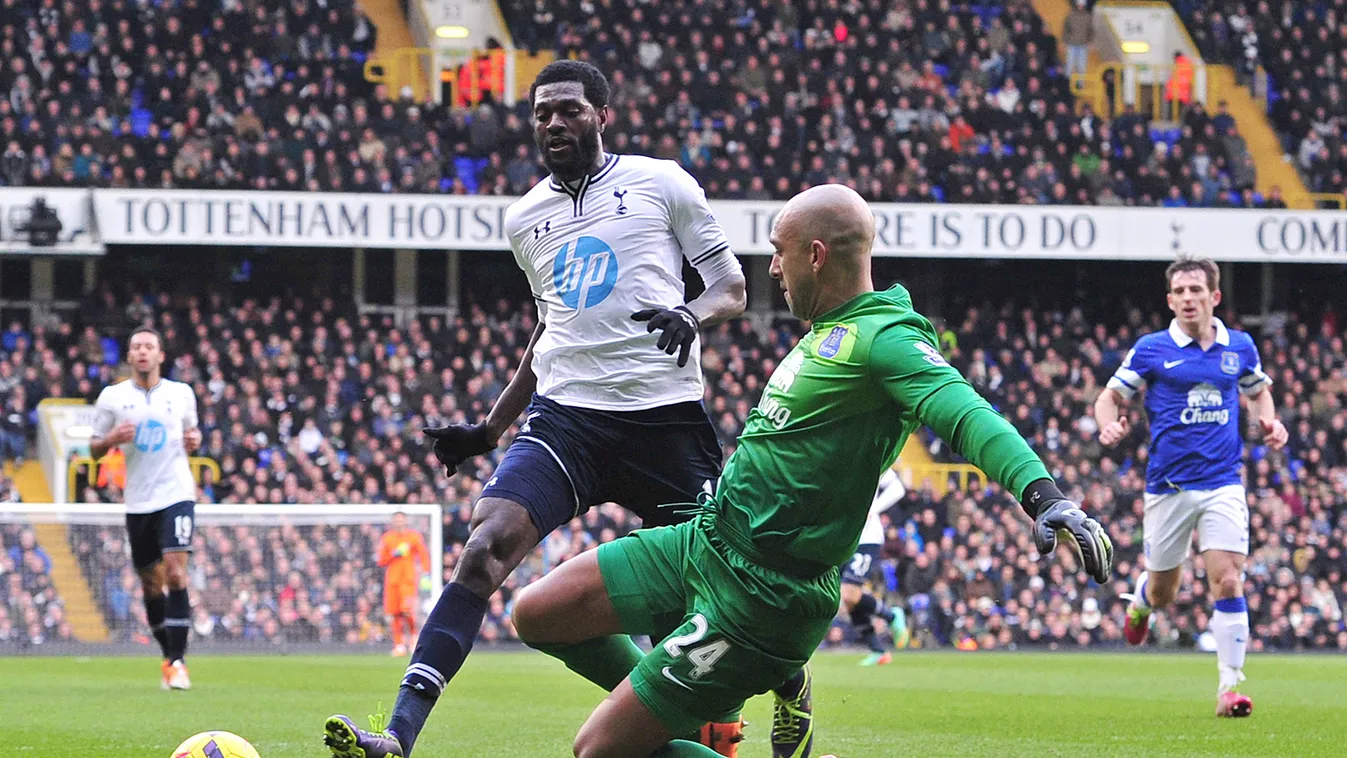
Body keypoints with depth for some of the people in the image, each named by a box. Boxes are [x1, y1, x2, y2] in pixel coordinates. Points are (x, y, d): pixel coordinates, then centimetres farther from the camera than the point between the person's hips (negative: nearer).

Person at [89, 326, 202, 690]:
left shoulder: (181, 394, 5)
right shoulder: (112, 397, 3)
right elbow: (94, 448, 8)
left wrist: (195, 439, -1)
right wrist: (112, 439, -14)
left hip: (176, 494, -2)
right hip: (138, 502, 2)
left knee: (175, 573, -16)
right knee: (150, 583, 8)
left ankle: (178, 662, -16)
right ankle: (169, 656, 25)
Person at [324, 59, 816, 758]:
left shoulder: (661, 184, 5)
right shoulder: (525, 218, 17)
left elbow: (732, 288, 8)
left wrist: (693, 314, -16)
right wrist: (489, 429, 28)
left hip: (664, 413, -3)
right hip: (565, 413, 3)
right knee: (485, 548, -19)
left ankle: (789, 684, 37)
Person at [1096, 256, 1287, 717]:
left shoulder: (1240, 347, 6)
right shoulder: (1151, 350, -2)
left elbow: (1257, 390, 24)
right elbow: (1111, 395, 4)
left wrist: (1269, 421, 3)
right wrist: (1109, 424, -18)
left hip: (1223, 484, 1)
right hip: (1168, 485, -1)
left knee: (1228, 581, -15)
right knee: (1162, 592, 10)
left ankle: (1229, 686, -10)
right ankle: (1141, 602, 49)